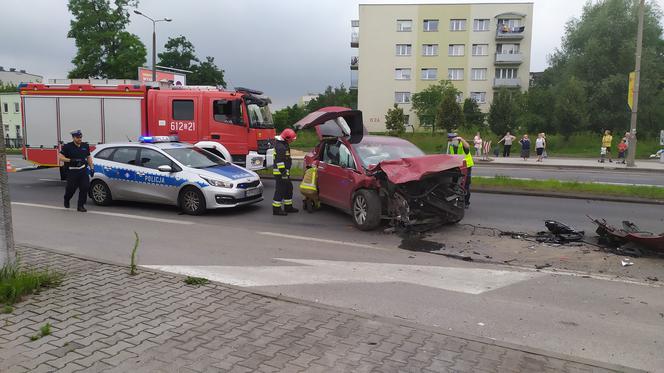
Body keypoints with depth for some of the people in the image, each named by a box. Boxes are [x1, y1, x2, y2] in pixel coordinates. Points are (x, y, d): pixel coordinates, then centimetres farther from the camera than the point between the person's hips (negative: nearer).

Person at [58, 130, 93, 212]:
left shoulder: (85, 146, 10)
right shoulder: (67, 147, -5)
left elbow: (88, 157, 20)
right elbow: (60, 157, -9)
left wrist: (92, 168, 11)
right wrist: (71, 160, -21)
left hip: (83, 171, 4)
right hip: (72, 172, -4)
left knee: (85, 188, -7)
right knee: (71, 188, 3)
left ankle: (81, 206, 4)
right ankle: (66, 200, 36)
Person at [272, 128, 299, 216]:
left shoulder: (284, 144, 14)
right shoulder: (280, 147, -21)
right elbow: (280, 161, -25)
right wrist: (283, 173, -25)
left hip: (285, 171, 11)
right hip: (280, 172, -11)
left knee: (288, 188, 17)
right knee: (280, 190, -7)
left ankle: (288, 206, 26)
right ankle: (276, 209, -1)